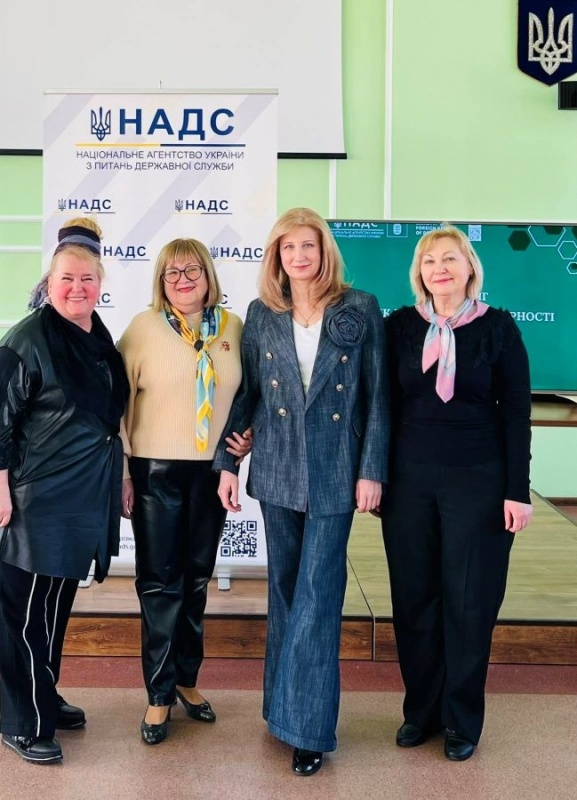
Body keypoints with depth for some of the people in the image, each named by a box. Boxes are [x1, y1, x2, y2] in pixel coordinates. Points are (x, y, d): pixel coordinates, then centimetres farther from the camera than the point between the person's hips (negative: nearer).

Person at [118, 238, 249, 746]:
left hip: (213, 470, 3)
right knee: (159, 584, 4)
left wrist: (248, 436, -2)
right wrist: (121, 471, -6)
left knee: (196, 579, 14)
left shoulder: (233, 328, 3)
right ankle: (160, 695, 17)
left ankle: (186, 679, 31)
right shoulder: (144, 327, -5)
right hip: (157, 470, -3)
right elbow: (121, 402, -4)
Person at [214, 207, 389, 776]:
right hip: (277, 471, 3)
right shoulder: (261, 314, 5)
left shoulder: (361, 311, -3)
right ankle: (284, 704, 29)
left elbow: (376, 395, -3)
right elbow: (246, 393, 8)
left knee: (316, 597, -2)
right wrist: (226, 462, 5)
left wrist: (372, 471, -7)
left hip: (334, 473, -3)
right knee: (284, 590, 13)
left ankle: (306, 726, 9)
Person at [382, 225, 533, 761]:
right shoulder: (399, 327, 3)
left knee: (469, 602, 6)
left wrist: (518, 490, -6)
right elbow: (385, 404, 6)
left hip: (478, 481, -2)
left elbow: (516, 412, -2)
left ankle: (462, 720, 24)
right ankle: (420, 711, 26)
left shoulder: (498, 327, -2)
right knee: (413, 598, 9)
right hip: (409, 480, 2)